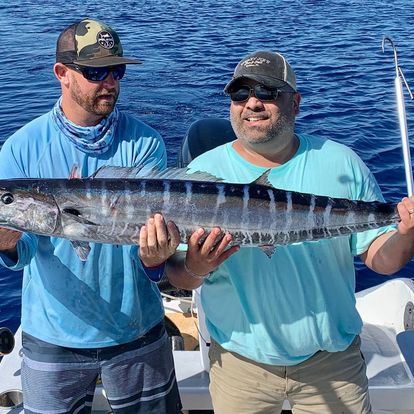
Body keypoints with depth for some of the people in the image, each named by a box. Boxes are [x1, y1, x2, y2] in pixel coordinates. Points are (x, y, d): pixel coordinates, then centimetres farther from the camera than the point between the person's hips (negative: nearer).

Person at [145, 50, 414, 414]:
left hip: (333, 358, 1)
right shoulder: (202, 172, -9)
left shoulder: (343, 164, -6)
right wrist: (194, 270, -29)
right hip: (240, 359, 0)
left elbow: (380, 258, -3)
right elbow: (177, 275, -7)